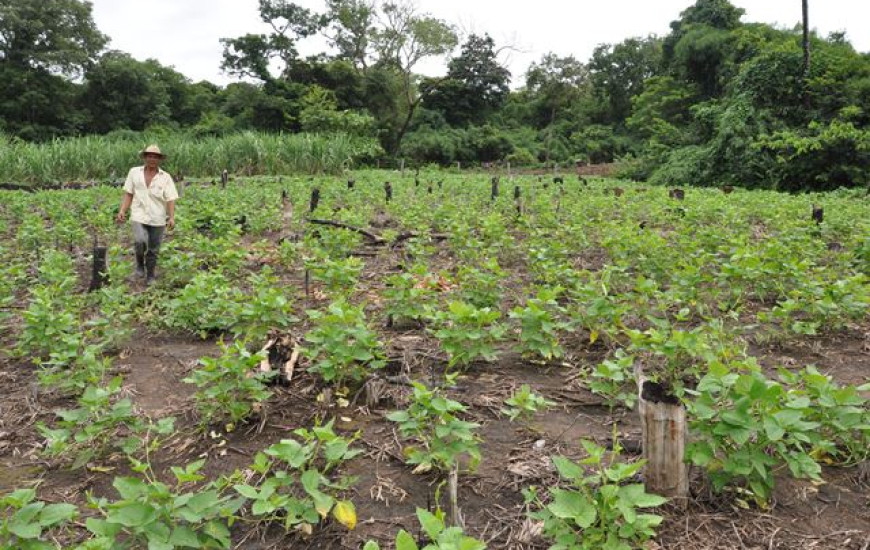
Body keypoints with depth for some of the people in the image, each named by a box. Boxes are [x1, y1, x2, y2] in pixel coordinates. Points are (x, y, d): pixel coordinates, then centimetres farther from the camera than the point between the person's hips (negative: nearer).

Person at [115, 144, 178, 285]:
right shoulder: (134, 172, 5)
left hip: (158, 219, 1)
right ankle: (140, 263, 8)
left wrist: (172, 217, -16)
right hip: (139, 216, -1)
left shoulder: (166, 177, 2)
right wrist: (122, 210, -4)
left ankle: (150, 277, 26)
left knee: (153, 250, 7)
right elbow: (128, 194, 7)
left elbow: (170, 199, -4)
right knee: (140, 241, -23)